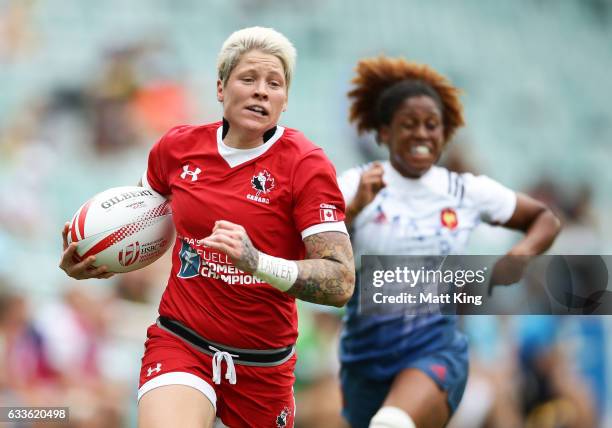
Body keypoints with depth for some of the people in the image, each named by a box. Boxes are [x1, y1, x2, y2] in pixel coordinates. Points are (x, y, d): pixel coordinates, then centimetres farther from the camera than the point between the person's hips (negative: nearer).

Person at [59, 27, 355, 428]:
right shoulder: (178, 147, 1)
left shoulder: (307, 165, -11)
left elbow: (342, 282, -19)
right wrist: (89, 261, 6)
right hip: (180, 343, 1)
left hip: (264, 361, 0)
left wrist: (258, 262, -33)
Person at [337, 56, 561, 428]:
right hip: (366, 353, 2)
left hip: (437, 351, -2)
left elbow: (545, 219, 16)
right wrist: (353, 209, -27)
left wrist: (524, 252, -5)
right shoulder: (356, 186, -3)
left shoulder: (469, 191, 2)